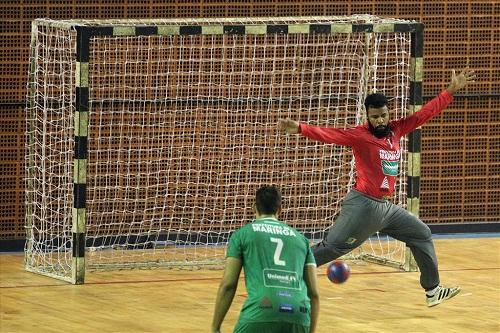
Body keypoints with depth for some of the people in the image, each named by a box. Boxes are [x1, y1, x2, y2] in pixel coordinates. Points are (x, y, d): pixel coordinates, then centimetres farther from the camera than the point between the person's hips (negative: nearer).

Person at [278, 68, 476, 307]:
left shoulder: (395, 130, 5)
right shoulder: (360, 135, -13)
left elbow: (426, 113, 10)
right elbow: (330, 135, -26)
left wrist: (451, 90, 9)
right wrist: (300, 128, -41)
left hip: (385, 207, 8)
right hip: (362, 205, -8)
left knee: (422, 236, 17)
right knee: (330, 248, -10)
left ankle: (433, 290, 27)